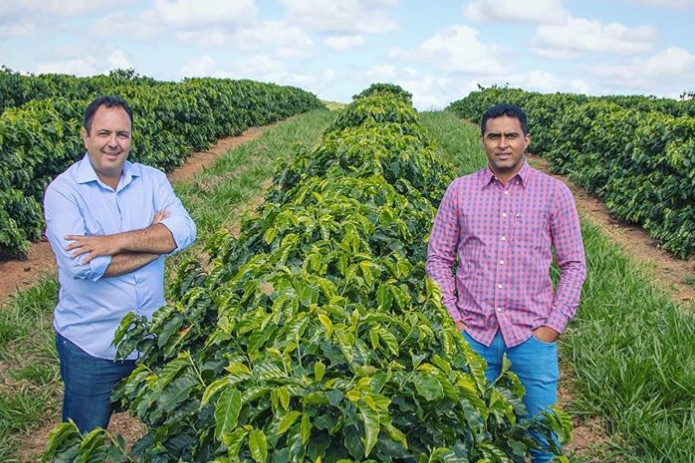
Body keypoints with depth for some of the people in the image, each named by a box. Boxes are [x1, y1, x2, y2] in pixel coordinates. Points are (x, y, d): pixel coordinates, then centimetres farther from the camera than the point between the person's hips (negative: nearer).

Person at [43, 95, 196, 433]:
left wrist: (117, 241, -25)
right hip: (90, 345, -3)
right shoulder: (63, 191, -12)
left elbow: (185, 231, -16)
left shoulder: (152, 180, 0)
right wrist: (154, 240, -17)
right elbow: (82, 265, -25)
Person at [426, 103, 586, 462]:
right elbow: (439, 258, 6)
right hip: (473, 331, 1)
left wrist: (553, 325, -6)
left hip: (533, 331, -1)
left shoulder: (555, 193, -2)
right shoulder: (459, 190, 2)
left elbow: (573, 264, 2)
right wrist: (452, 318, -2)